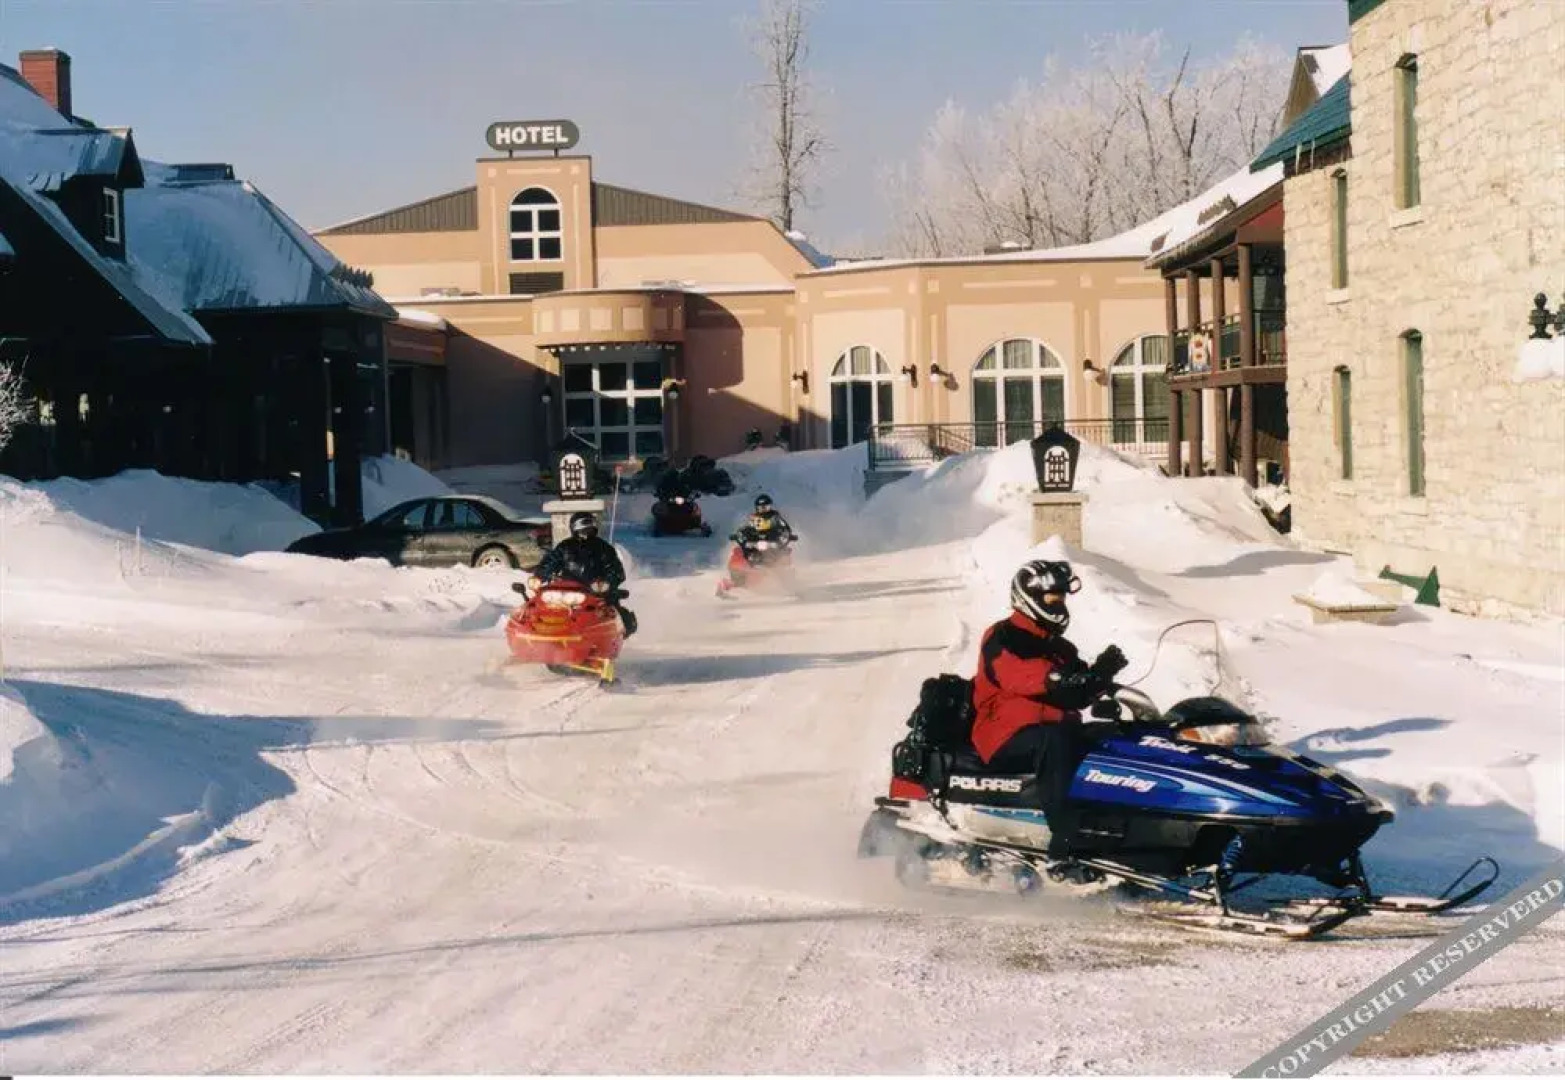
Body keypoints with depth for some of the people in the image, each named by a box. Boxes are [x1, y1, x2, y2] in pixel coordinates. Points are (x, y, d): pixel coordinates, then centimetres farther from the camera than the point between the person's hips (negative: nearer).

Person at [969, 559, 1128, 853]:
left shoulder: (1060, 648, 20)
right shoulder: (1002, 638, -4)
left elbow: (1076, 697, 9)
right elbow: (1023, 678, -24)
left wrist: (1101, 676, -11)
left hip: (1055, 732, 7)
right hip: (1006, 738, -7)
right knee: (1054, 740, -37)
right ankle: (1064, 837, -47)